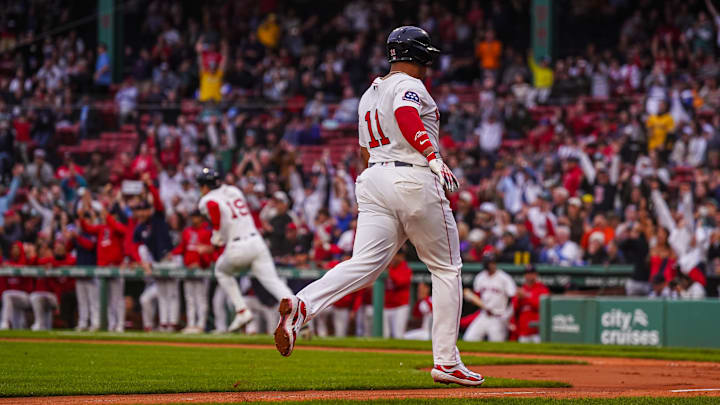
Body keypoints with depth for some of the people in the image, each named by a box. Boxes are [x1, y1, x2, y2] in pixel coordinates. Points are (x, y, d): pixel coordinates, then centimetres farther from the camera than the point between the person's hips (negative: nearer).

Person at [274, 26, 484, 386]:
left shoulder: (368, 95, 21)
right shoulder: (411, 86, -5)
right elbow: (405, 114, -27)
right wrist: (434, 158, -34)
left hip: (372, 181, 7)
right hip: (414, 180, -7)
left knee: (364, 265, -7)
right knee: (446, 268, 7)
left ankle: (301, 306, -34)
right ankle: (446, 362, 6)